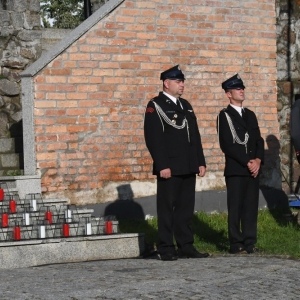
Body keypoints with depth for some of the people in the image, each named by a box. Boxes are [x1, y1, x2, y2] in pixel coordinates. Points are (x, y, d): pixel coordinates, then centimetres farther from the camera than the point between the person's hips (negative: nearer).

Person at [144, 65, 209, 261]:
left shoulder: (185, 105, 17)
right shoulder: (155, 106, -6)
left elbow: (195, 136, 18)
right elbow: (153, 139, -13)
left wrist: (201, 162, 12)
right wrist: (162, 166, -18)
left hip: (188, 168, 7)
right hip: (169, 169, -7)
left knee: (186, 208, 9)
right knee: (167, 208, -2)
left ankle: (186, 246, 14)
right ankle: (166, 249, 1)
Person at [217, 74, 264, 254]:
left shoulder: (250, 115, 18)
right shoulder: (225, 116, -2)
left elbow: (259, 140, 13)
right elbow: (227, 145, -10)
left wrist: (258, 160, -5)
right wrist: (246, 162, -13)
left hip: (253, 168, 5)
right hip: (235, 170, -5)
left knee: (251, 206, 4)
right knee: (235, 207, -4)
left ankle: (250, 243, 8)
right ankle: (236, 244, -1)